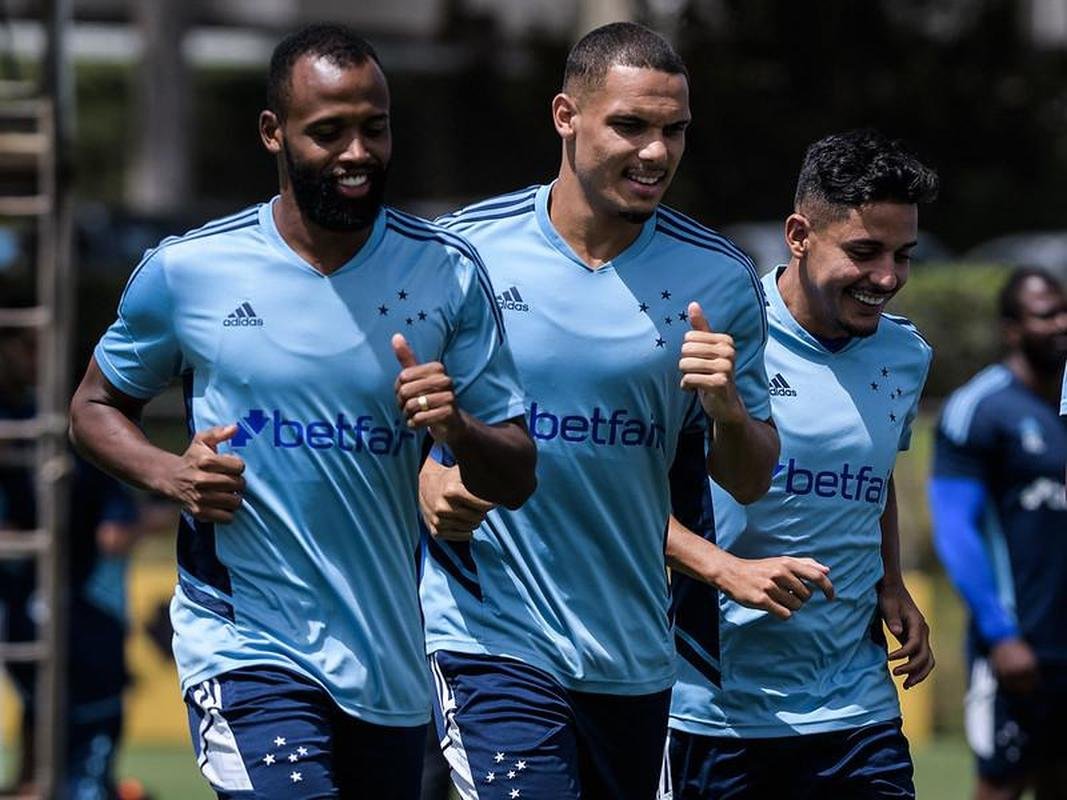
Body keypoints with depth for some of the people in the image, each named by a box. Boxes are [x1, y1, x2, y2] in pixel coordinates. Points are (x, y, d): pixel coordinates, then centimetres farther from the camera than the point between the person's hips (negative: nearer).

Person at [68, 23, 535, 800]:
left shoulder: (448, 274, 2)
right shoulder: (188, 271, -2)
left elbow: (517, 479, 3)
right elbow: (96, 406, 12)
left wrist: (457, 429, -20)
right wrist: (170, 474, -9)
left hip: (391, 663, 4)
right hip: (246, 643, -3)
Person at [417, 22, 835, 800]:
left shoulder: (719, 280, 3)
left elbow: (749, 482, 7)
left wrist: (728, 409, -14)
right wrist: (426, 483, -11)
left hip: (635, 650, 3)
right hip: (490, 639, -3)